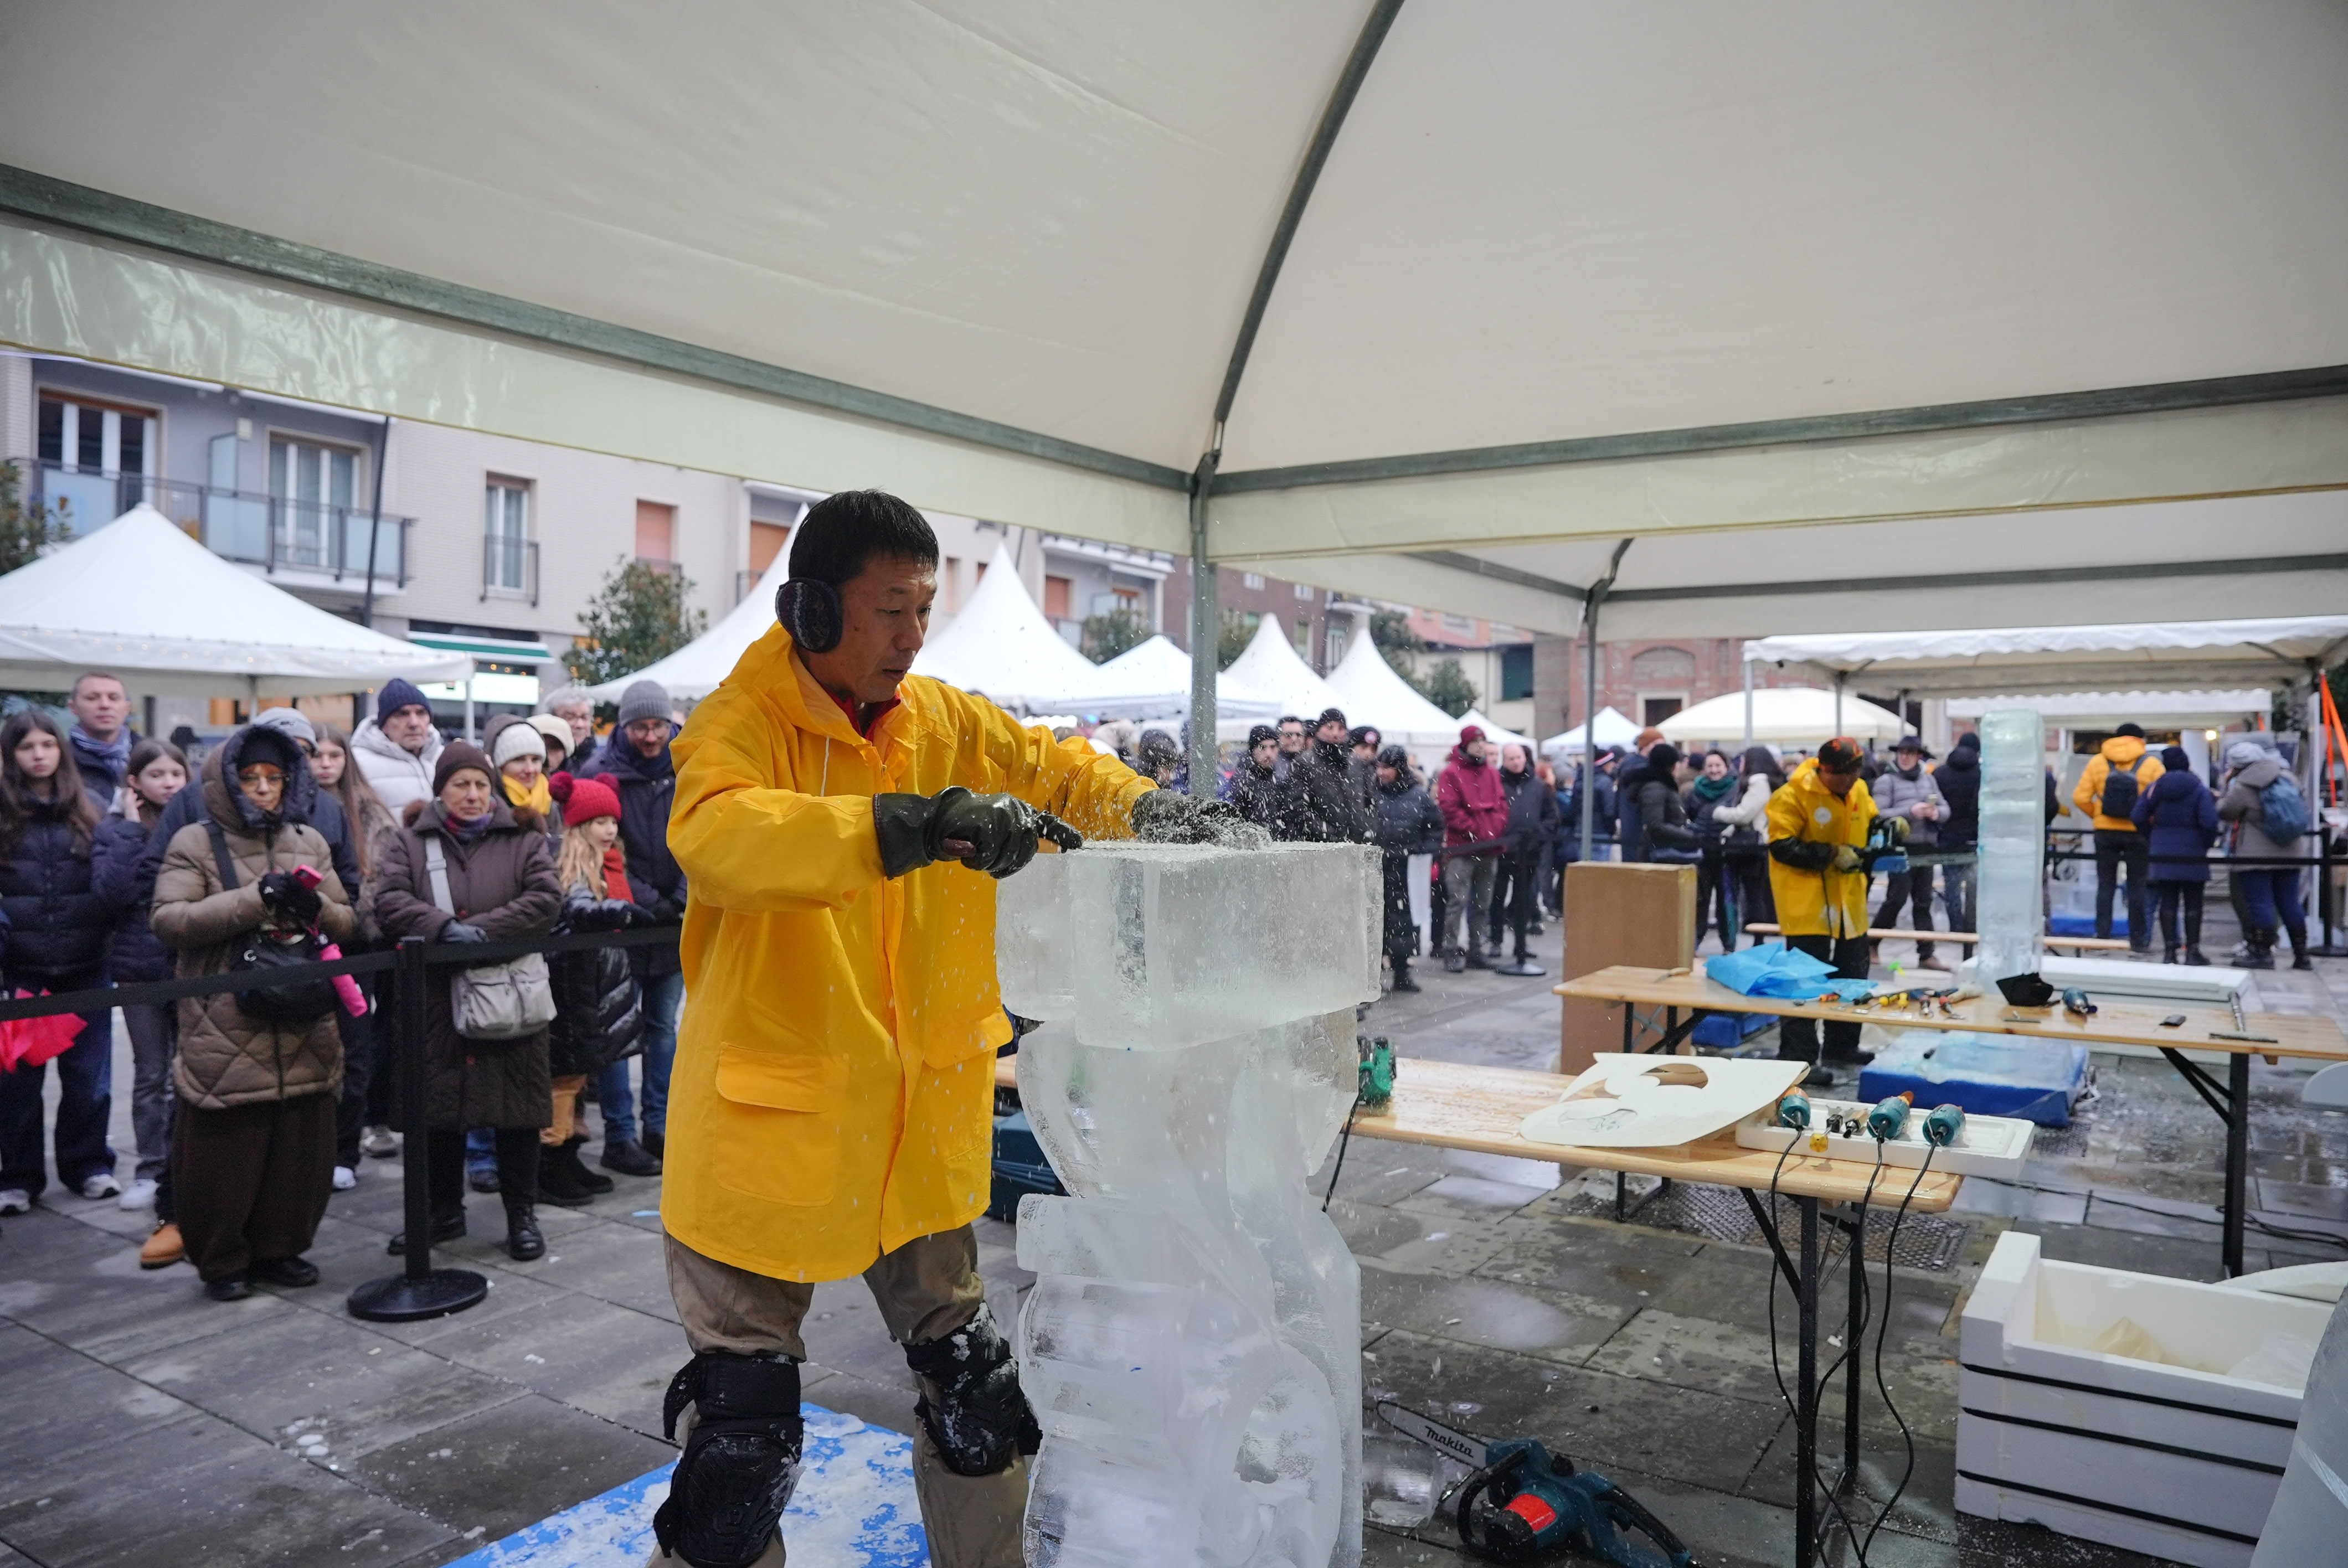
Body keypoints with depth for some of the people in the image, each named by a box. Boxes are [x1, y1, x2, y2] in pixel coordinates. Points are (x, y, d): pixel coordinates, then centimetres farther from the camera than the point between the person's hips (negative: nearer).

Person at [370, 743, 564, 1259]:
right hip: (436, 1001, 1)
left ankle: (522, 1215, 16)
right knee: (438, 1107, 9)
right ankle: (444, 1211, 27)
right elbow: (389, 902, -5)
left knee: (518, 1108, 3)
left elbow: (545, 899, -8)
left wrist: (483, 930, -17)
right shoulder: (410, 841, 7)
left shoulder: (523, 839, 4)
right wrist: (444, 927, -21)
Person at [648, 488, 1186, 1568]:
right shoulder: (742, 721, -15)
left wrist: (1145, 807, -7)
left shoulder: (946, 721, 2)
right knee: (744, 1425, 8)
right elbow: (713, 832, -35)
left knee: (969, 1380, 20)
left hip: (923, 1120, 6)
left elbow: (1053, 770, 14)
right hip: (774, 1120, -5)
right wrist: (909, 825, -46)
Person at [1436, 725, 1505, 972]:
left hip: (1490, 848, 6)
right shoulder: (1451, 773, -5)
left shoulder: (1492, 773, 14)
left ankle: (1475, 950, 20)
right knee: (1457, 901, -8)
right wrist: (1473, 830, -15)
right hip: (1462, 848, -6)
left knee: (1483, 903, 12)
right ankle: (1451, 951, -3)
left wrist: (1497, 827, -3)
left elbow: (1502, 803, 15)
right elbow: (1449, 808, -11)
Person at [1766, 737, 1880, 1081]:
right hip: (1807, 901, -8)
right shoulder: (1794, 795, -17)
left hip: (1848, 901, 8)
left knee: (1854, 975, 16)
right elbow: (1782, 847, -19)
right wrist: (1831, 855, -21)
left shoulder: (1858, 791, 5)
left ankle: (1842, 1048, 31)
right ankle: (1797, 1057, 1)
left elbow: (1869, 824, 20)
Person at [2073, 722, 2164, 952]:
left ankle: (2102, 935, 7)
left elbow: (2080, 797, -4)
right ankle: (2138, 940, 8)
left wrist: (2098, 815, 8)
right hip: (2137, 833, -1)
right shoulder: (2151, 764, -3)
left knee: (2105, 885, 8)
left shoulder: (2097, 762, 1)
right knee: (2138, 887, 6)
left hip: (2105, 831, 1)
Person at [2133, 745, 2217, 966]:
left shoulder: (2156, 788, 2)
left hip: (2163, 855, 2)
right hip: (2193, 855, -2)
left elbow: (2139, 817, -2)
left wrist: (2151, 839, 10)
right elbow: (2209, 822, -14)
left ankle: (2169, 950, 5)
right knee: (2193, 903, 6)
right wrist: (2206, 845, 2)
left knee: (2167, 902, 6)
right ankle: (2192, 950, 7)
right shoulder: (2199, 790, -5)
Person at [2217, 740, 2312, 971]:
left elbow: (2224, 812, -2)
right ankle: (2301, 955, 14)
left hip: (2255, 856, -7)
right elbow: (2304, 806, 16)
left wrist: (2228, 786, 8)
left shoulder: (2242, 787, -13)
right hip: (2288, 855, 7)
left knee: (2259, 903, -3)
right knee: (2289, 903, 11)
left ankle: (2262, 953, -4)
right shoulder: (2287, 777, 7)